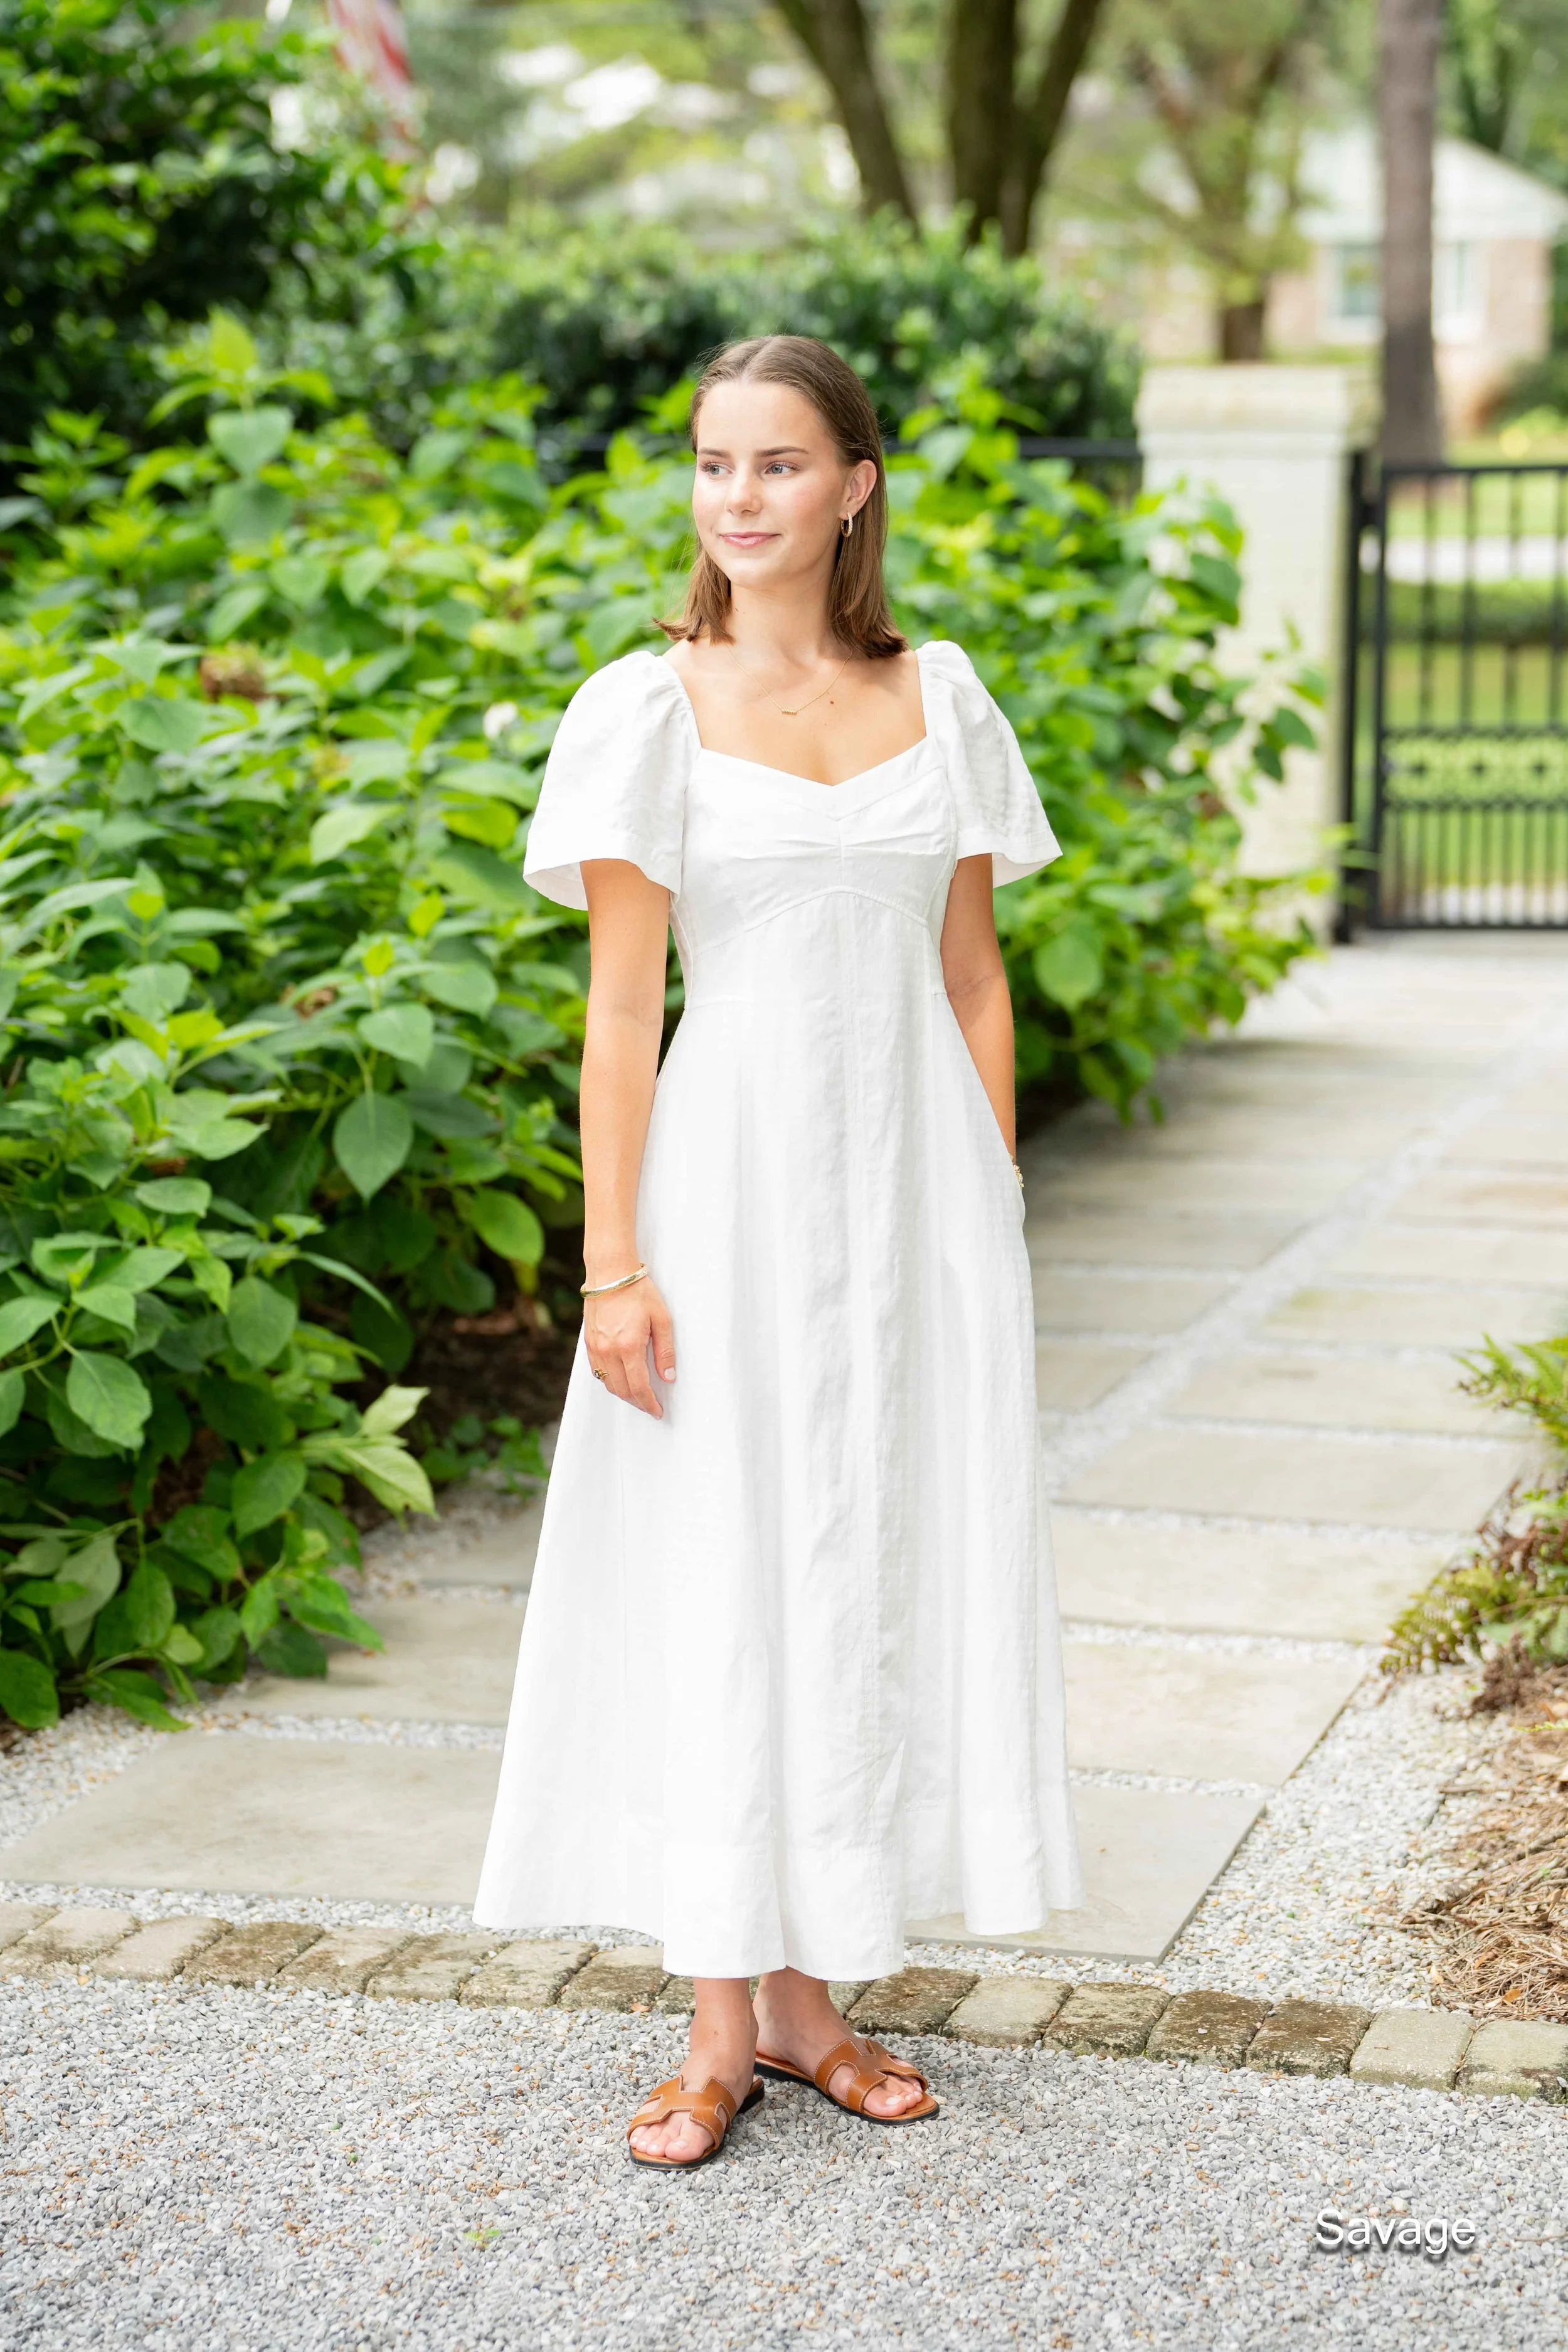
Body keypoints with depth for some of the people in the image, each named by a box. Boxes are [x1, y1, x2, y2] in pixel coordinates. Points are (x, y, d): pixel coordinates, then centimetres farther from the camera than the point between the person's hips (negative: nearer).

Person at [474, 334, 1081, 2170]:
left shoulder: (939, 698, 7)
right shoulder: (648, 710, -2)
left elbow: (973, 975, 10)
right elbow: (621, 1002, -5)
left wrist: (992, 1212, 6)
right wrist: (613, 1258, -10)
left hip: (913, 1180, 3)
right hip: (734, 1175, -3)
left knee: (883, 1567, 7)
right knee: (717, 1581, 0)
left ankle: (813, 1993, 20)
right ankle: (721, 2023, 11)